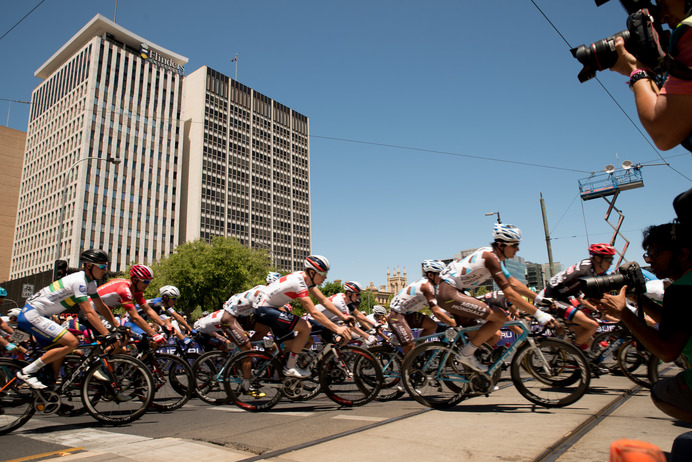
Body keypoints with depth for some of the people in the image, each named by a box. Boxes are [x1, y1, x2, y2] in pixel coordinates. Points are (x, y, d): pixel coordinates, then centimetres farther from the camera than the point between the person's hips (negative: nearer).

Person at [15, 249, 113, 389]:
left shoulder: (89, 281, 7)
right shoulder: (79, 280, -22)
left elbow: (101, 306, 11)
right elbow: (88, 312, -26)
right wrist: (107, 334, -27)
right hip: (31, 315, -10)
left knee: (61, 350, 13)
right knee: (72, 342, -19)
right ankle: (27, 372, -9)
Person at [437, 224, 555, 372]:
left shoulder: (497, 257, 11)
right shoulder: (491, 257, -19)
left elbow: (513, 283, 15)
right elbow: (509, 294, -23)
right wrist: (538, 314, -21)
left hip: (454, 293, 10)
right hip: (449, 293, -10)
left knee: (493, 337, 13)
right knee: (500, 317, -16)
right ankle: (466, 354, -6)